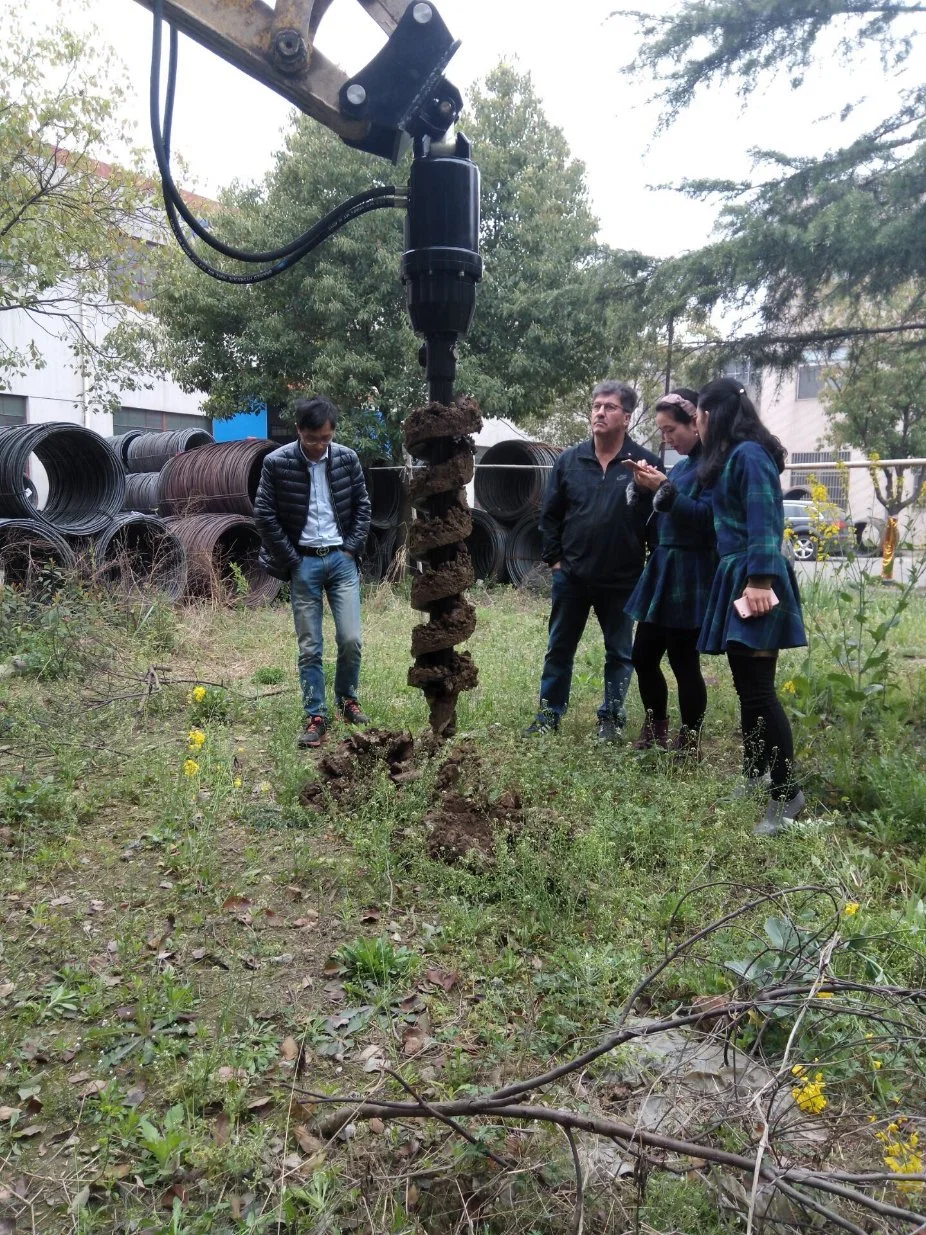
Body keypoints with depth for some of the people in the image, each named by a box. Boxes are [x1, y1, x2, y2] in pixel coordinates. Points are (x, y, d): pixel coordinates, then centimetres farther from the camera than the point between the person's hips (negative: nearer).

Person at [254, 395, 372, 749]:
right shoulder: (277, 463, -9)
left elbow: (362, 506, 8)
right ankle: (316, 717, 11)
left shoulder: (347, 459, -1)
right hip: (303, 563, -2)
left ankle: (347, 700, 22)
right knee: (310, 647, 2)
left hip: (341, 560, 2)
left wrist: (351, 548, -1)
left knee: (351, 639, -2)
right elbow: (264, 515, -6)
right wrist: (291, 560, -6)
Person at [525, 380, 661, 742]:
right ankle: (550, 713, 23)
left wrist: (650, 565, -7)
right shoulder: (569, 460, 2)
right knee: (559, 648, 11)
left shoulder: (645, 463, -6)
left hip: (622, 580, -2)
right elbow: (549, 514, 8)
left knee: (619, 653, 10)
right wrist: (554, 558, 3)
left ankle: (611, 718, 24)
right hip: (571, 576, 2)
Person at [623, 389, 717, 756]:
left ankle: (689, 745, 13)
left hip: (691, 577, -9)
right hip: (662, 569, 9)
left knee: (683, 661, -2)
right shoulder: (681, 466, 16)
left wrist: (665, 490, -22)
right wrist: (645, 487, 1)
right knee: (643, 656, 11)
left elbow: (707, 518, -20)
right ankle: (655, 733, 27)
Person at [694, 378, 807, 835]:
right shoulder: (729, 457, 17)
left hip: (753, 580, -10)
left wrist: (760, 580, -25)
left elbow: (764, 521, -19)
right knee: (745, 686, 13)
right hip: (735, 578, 10)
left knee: (759, 689, -9)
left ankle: (787, 793, -1)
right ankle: (753, 779, 23)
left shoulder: (749, 454, -11)